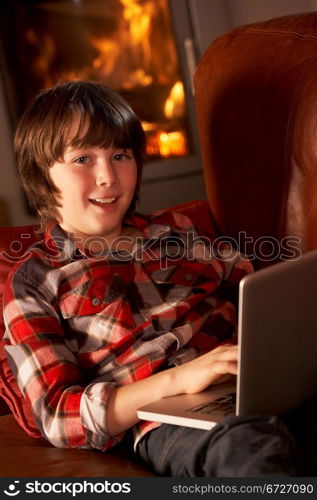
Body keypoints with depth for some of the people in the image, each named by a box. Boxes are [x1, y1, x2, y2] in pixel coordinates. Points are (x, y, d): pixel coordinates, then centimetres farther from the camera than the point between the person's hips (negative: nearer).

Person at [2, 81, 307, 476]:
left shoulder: (174, 229, 25)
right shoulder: (34, 283, 11)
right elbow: (56, 416, 0)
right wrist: (178, 378, -14)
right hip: (166, 422, -5)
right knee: (256, 445, -41)